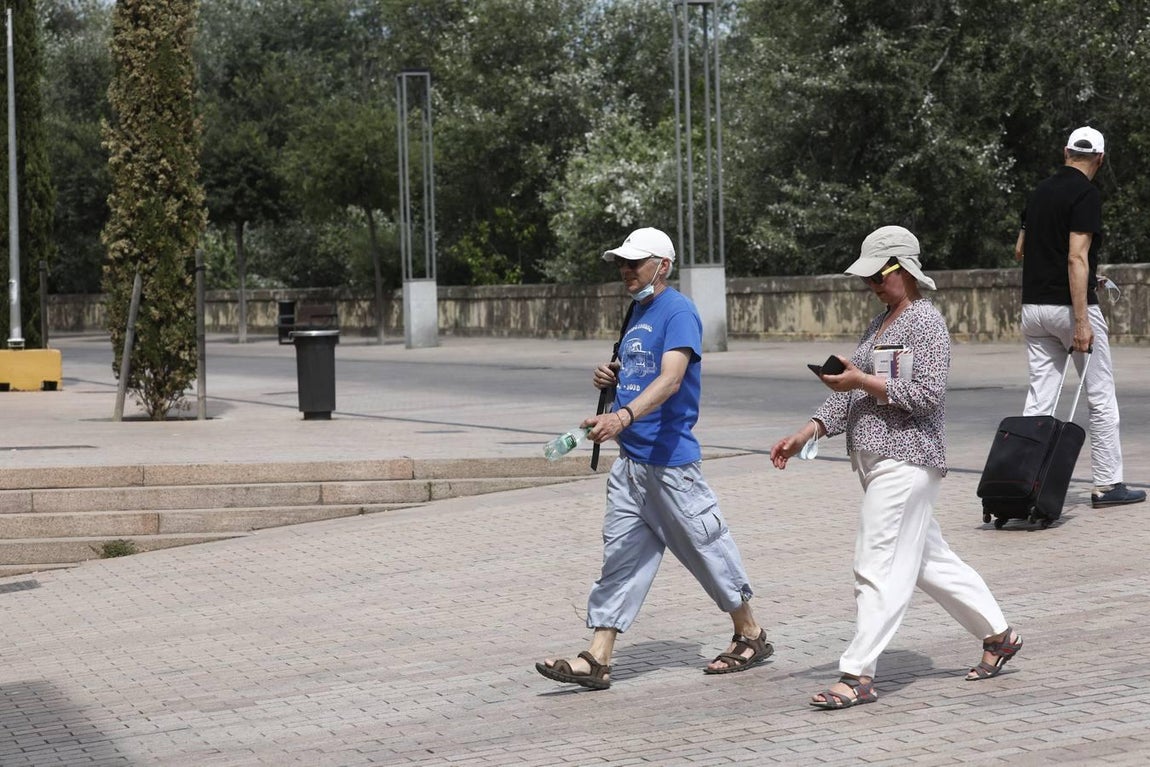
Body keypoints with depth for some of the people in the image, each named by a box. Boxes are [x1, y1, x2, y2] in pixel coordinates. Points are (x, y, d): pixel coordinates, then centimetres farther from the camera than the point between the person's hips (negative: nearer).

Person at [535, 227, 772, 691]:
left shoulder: (678, 312, -13)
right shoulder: (639, 312, 16)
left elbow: (670, 378, -27)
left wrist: (623, 417, -42)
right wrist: (612, 378, 6)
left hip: (669, 460, -9)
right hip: (630, 458, 9)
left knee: (704, 546, 4)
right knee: (621, 555, 4)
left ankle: (750, 636, 21)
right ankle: (597, 660, 3)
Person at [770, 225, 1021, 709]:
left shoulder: (925, 321, -10)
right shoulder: (879, 324, 18)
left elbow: (926, 394, -18)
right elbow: (851, 393, 16)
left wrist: (862, 380, -18)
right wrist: (806, 433, 5)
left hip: (906, 460, -10)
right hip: (876, 460, 10)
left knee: (879, 566, -10)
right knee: (928, 561, 16)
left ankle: (858, 675, -9)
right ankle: (997, 634, 29)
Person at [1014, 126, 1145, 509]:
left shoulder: (1039, 192, 11)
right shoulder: (1086, 194, -12)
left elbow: (1020, 250, 20)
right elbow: (1077, 258, -21)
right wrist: (1081, 321, -23)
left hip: (1033, 306, 7)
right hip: (1069, 305, -7)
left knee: (1039, 398, 6)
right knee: (1101, 397, 4)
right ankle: (1107, 484, 7)